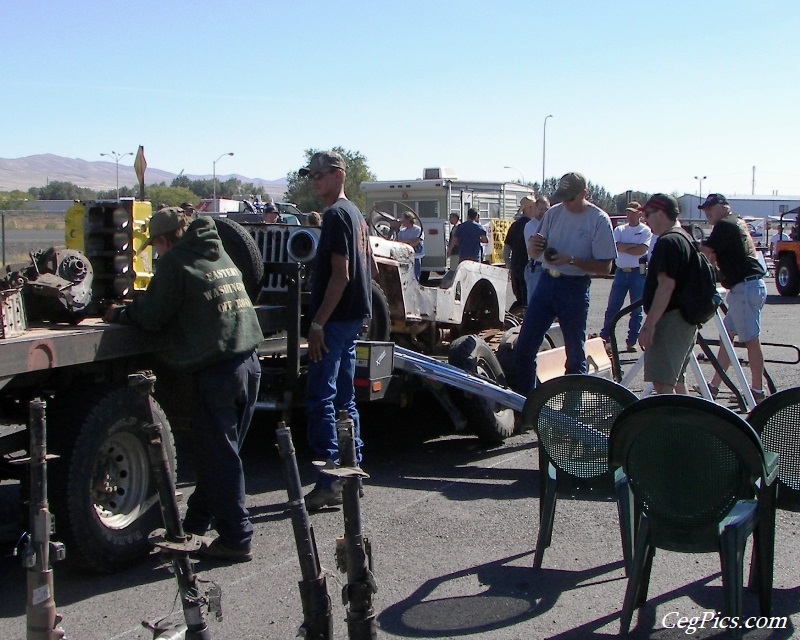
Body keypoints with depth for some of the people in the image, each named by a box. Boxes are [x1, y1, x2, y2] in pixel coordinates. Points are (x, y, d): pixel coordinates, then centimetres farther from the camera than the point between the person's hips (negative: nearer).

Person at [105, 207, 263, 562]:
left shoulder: (175, 262, -5)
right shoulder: (220, 255, 19)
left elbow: (151, 315, -3)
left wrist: (118, 313, 16)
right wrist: (131, 310, 27)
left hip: (216, 370, -8)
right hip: (249, 363, 8)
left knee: (218, 457, 1)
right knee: (221, 451, 18)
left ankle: (236, 539, 6)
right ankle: (198, 520, 33)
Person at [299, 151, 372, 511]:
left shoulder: (335, 214, -13)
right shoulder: (354, 213, 16)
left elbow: (340, 274, -20)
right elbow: (365, 267, 22)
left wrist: (318, 322, -20)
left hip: (335, 319, -10)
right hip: (352, 318, 10)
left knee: (320, 399, -9)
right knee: (344, 400, 14)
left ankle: (329, 483, -9)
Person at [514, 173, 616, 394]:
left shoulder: (599, 220, -8)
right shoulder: (553, 213, 6)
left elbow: (605, 266, -10)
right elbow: (535, 255, 12)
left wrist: (570, 260, -20)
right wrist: (535, 246, -12)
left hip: (575, 288, -5)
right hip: (546, 282, 5)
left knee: (575, 352, 5)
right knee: (524, 347, 4)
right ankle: (523, 400, 17)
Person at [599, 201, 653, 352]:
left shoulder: (646, 231, 0)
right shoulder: (619, 229, 9)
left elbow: (642, 250, -15)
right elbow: (616, 246, -8)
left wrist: (623, 247, -8)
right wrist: (634, 245, -12)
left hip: (638, 273, -2)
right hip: (621, 272, 3)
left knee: (636, 310, 4)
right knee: (612, 307, 4)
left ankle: (632, 341, 10)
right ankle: (604, 337, 10)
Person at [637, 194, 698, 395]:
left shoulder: (667, 242, -16)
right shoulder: (685, 238, 18)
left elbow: (666, 285, -24)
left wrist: (649, 325, -25)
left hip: (671, 318, -11)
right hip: (686, 318, 11)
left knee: (662, 382, -13)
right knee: (676, 378, 19)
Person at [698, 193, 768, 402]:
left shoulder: (724, 225, -11)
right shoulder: (738, 223, 19)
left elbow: (704, 252, -16)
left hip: (745, 287, -10)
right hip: (751, 285, 10)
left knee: (751, 340, -5)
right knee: (727, 336, 12)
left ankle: (757, 392, 0)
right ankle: (714, 386, 16)